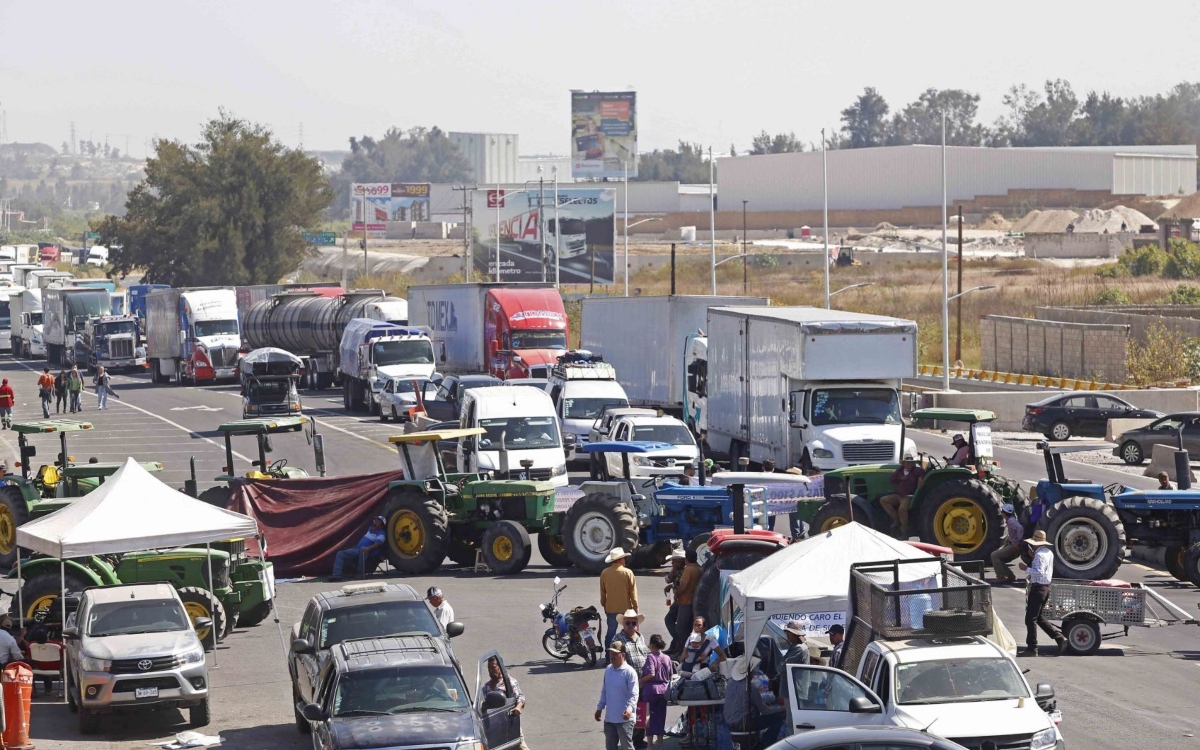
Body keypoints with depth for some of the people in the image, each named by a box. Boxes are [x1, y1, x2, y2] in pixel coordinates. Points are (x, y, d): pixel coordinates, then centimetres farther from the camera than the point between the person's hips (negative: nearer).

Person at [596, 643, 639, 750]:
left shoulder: (629, 672, -15)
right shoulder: (608, 670, 8)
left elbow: (634, 695, -18)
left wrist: (629, 709, -33)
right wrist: (600, 707, 18)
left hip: (624, 718, -7)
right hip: (609, 717, 8)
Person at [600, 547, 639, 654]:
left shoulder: (605, 573, -1)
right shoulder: (627, 573, -10)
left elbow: (602, 592, 8)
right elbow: (633, 592, -8)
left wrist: (604, 605, 22)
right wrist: (635, 608, 0)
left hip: (610, 609, 3)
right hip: (626, 608, -3)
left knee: (610, 632, 10)